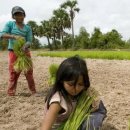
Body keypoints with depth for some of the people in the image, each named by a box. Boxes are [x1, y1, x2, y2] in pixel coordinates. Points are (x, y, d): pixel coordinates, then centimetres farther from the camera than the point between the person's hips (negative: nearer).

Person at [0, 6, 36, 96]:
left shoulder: (28, 28, 4)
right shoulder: (10, 24, 0)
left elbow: (29, 41, -3)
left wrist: (25, 46, -27)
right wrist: (14, 36, -28)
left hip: (25, 52, 2)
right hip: (13, 52, -2)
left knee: (29, 71, 4)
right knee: (14, 73, -1)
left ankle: (33, 90, 13)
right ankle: (11, 92, 9)